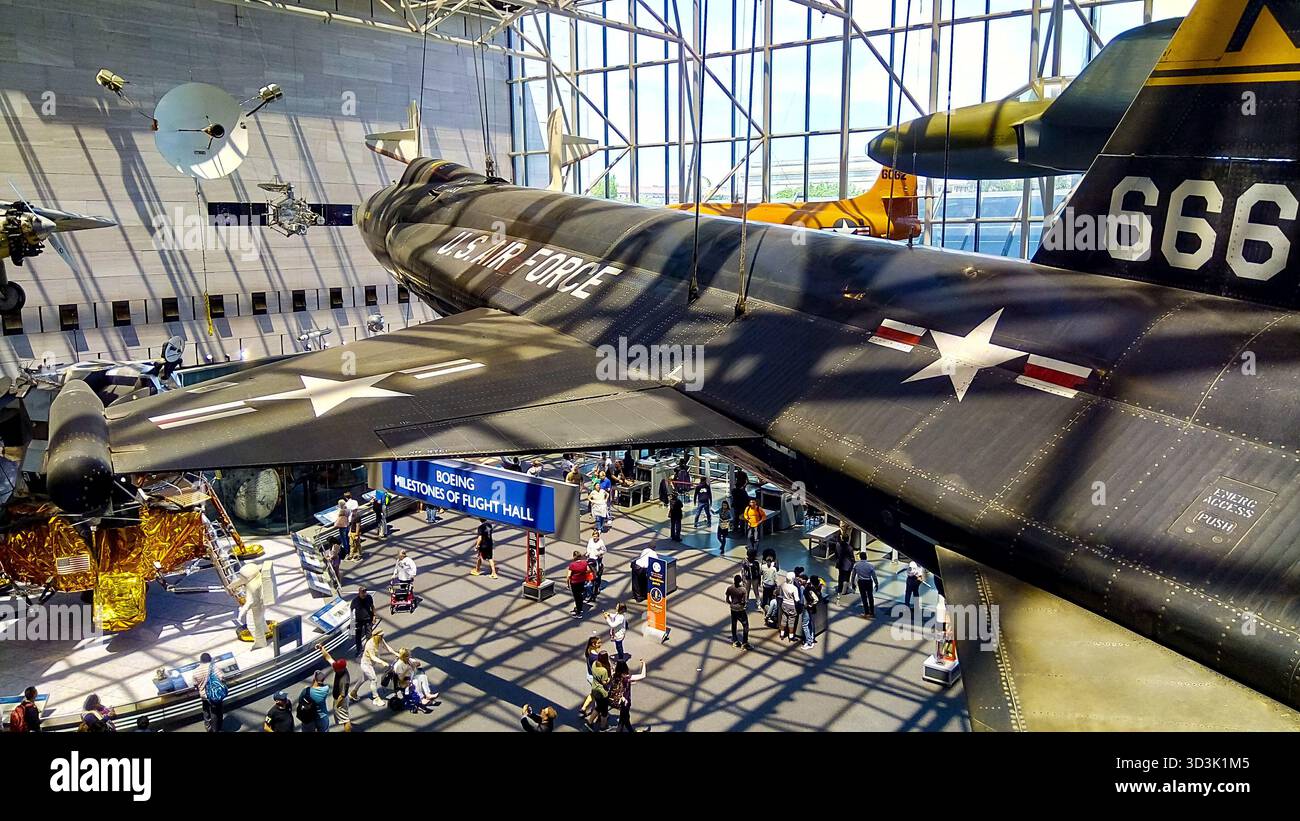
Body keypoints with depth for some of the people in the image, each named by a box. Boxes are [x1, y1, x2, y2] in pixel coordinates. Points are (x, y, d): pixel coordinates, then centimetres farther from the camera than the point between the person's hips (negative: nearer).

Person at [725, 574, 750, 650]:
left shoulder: (729, 588, -8)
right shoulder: (743, 589, -20)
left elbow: (727, 600, 0)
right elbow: (745, 601, -19)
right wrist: (745, 604, 2)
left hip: (733, 609, 5)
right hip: (741, 610, -5)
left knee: (733, 625, 20)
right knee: (745, 626, 6)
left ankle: (735, 641, 30)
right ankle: (744, 643, 5)